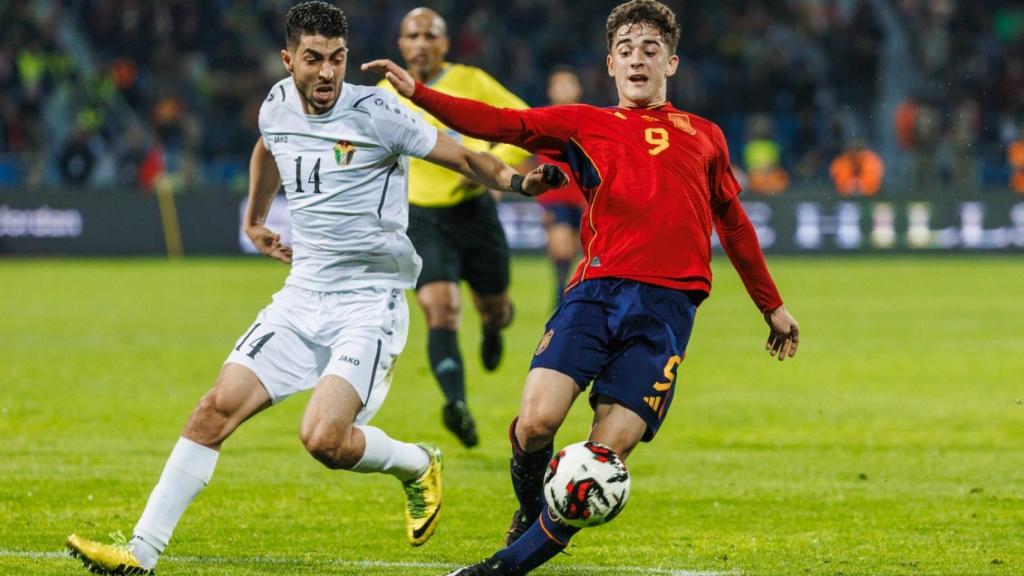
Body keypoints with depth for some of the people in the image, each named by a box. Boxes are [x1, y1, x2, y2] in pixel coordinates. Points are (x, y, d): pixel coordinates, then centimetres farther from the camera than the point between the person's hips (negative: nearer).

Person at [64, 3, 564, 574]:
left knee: (323, 438, -22)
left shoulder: (376, 113, -13)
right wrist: (255, 219, 43)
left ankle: (418, 465, 10)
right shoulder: (277, 109, 5)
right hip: (303, 295, 6)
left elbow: (465, 158, -10)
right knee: (217, 408, -7)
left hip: (370, 302, -6)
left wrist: (516, 180, -30)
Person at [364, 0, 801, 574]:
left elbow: (735, 226, 32)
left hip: (667, 307, 0)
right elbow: (502, 123, 6)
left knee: (608, 452, -13)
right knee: (537, 418, -20)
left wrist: (773, 306, 36)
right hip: (596, 289, 0)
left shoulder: (705, 136, 21)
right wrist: (417, 92, -7)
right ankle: (530, 511, 12)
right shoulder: (585, 124, 17)